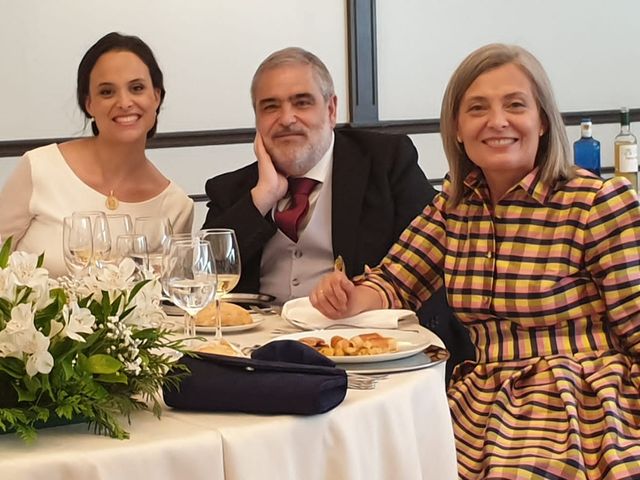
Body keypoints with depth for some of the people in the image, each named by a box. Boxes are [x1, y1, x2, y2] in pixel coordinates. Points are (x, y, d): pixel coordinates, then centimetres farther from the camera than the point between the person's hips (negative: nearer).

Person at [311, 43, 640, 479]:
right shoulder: (456, 203, 9)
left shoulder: (600, 204, -8)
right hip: (485, 406, 5)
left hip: (585, 412, -5)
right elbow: (394, 281, 10)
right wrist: (348, 300, -11)